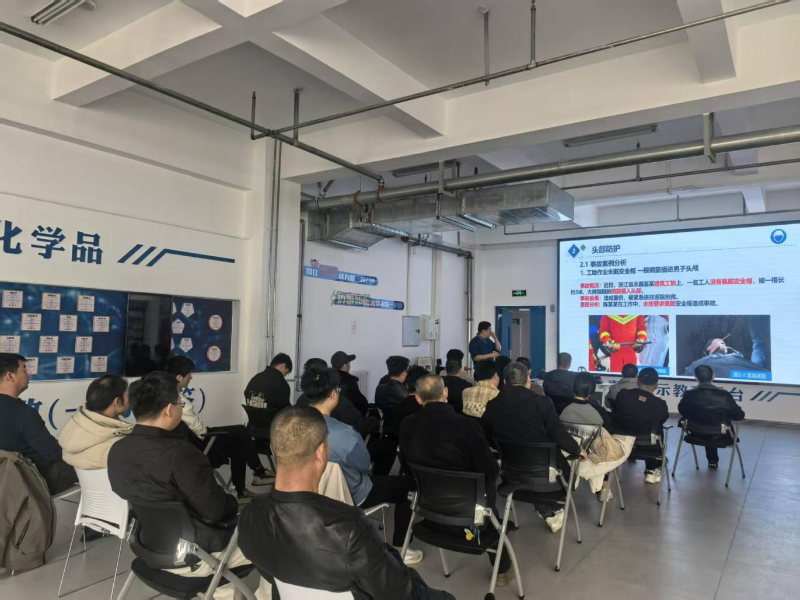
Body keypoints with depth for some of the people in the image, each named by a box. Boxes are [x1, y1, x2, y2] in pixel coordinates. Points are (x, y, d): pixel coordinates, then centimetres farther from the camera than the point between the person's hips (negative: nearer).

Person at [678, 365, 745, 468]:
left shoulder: (689, 394, -18)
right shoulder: (725, 394, -20)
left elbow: (682, 411, 2)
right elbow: (739, 415, -8)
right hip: (721, 436, -1)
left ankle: (712, 460, 53)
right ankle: (713, 460, 53)